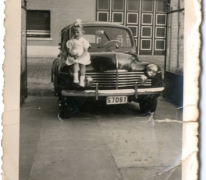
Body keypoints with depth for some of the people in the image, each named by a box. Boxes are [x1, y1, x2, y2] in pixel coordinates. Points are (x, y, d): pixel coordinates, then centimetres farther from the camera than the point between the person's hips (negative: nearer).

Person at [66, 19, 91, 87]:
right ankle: (75, 78, -41)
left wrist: (80, 57, -20)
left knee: (83, 64, -28)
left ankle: (82, 80, -29)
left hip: (83, 56, 0)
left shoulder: (84, 41, 5)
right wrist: (74, 55, -21)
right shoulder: (70, 41, 6)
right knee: (76, 63, -31)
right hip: (73, 56, 0)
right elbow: (69, 51, 0)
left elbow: (85, 52, -2)